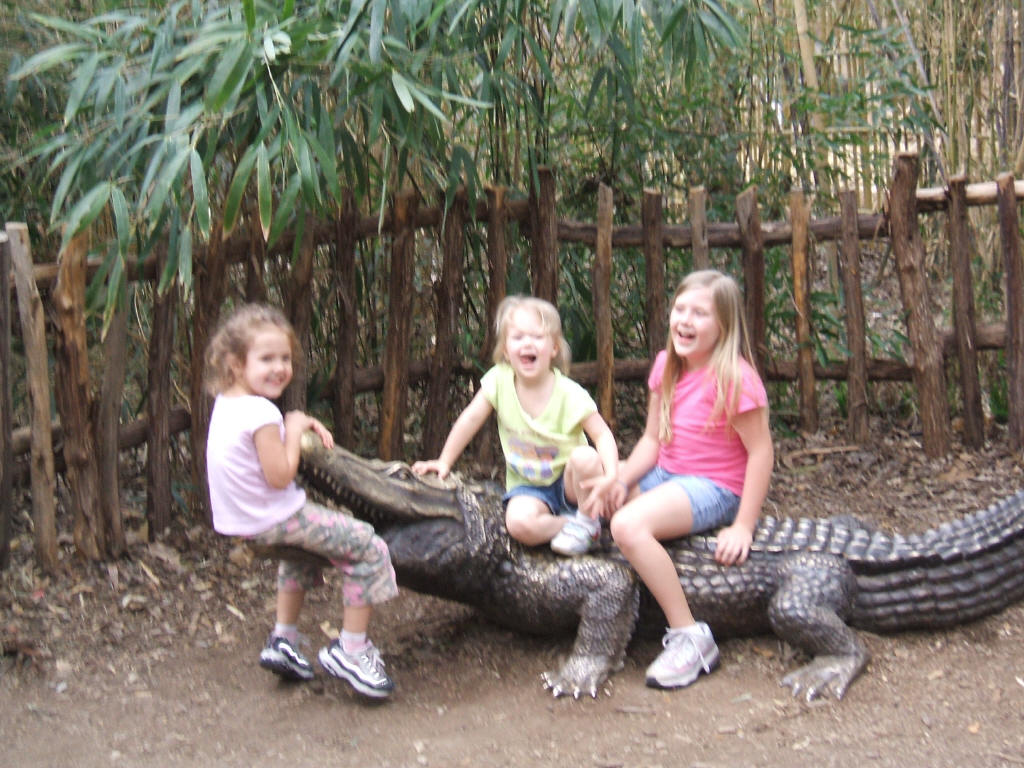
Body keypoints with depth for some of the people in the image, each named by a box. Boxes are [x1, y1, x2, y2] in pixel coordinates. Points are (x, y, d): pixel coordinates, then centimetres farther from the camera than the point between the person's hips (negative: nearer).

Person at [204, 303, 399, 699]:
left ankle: (283, 640, 37)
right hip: (271, 519, -10)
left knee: (299, 548, 39)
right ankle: (350, 649, 2)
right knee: (369, 549, -4)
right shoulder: (261, 413, -23)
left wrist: (301, 424, 8)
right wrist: (294, 431, -10)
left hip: (238, 522, 10)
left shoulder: (225, 403, 6)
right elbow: (280, 476, -24)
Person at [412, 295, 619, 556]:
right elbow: (470, 419, -2)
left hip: (567, 482, -1)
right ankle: (569, 524, -3)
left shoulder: (569, 394, -16)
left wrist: (610, 476, -29)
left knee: (586, 457, -34)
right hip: (529, 486, 1)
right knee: (519, 523, -32)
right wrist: (444, 462, -1)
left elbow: (602, 434, -13)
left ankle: (587, 521, -8)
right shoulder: (499, 380, -10)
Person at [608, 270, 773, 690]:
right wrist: (622, 480, -12)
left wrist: (743, 527, -18)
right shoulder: (666, 366, 5)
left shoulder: (734, 377, -18)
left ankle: (691, 637, -24)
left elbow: (761, 452, -17)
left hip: (713, 488, -8)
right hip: (665, 475, 8)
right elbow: (652, 439, 6)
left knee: (628, 525, -33)